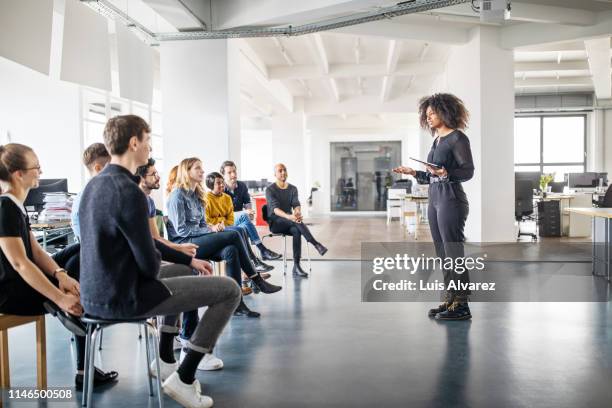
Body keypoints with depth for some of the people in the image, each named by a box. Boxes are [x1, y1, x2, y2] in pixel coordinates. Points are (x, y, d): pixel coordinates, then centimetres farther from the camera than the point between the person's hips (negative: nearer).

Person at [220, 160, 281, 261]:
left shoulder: (242, 186, 9)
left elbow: (247, 203, 19)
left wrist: (249, 211, -7)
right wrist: (245, 213, -22)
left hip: (240, 220, 5)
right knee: (244, 216, -35)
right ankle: (262, 250, -37)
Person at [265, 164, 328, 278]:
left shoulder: (293, 189, 10)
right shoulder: (270, 189, -5)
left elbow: (296, 205, -5)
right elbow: (275, 209, -20)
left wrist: (297, 213, -32)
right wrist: (289, 217, -39)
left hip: (289, 223, 4)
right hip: (275, 223, -4)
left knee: (296, 231, -32)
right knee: (295, 221, -35)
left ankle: (296, 267, -35)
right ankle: (316, 244, -39)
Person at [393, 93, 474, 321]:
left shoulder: (457, 138, -6)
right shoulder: (437, 140, 18)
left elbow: (468, 171, -12)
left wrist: (446, 173, -26)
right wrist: (413, 173, 15)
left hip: (451, 200, -8)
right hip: (435, 199, 8)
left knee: (453, 252, -7)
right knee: (443, 254, 9)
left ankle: (461, 305, 0)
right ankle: (449, 300, 15)